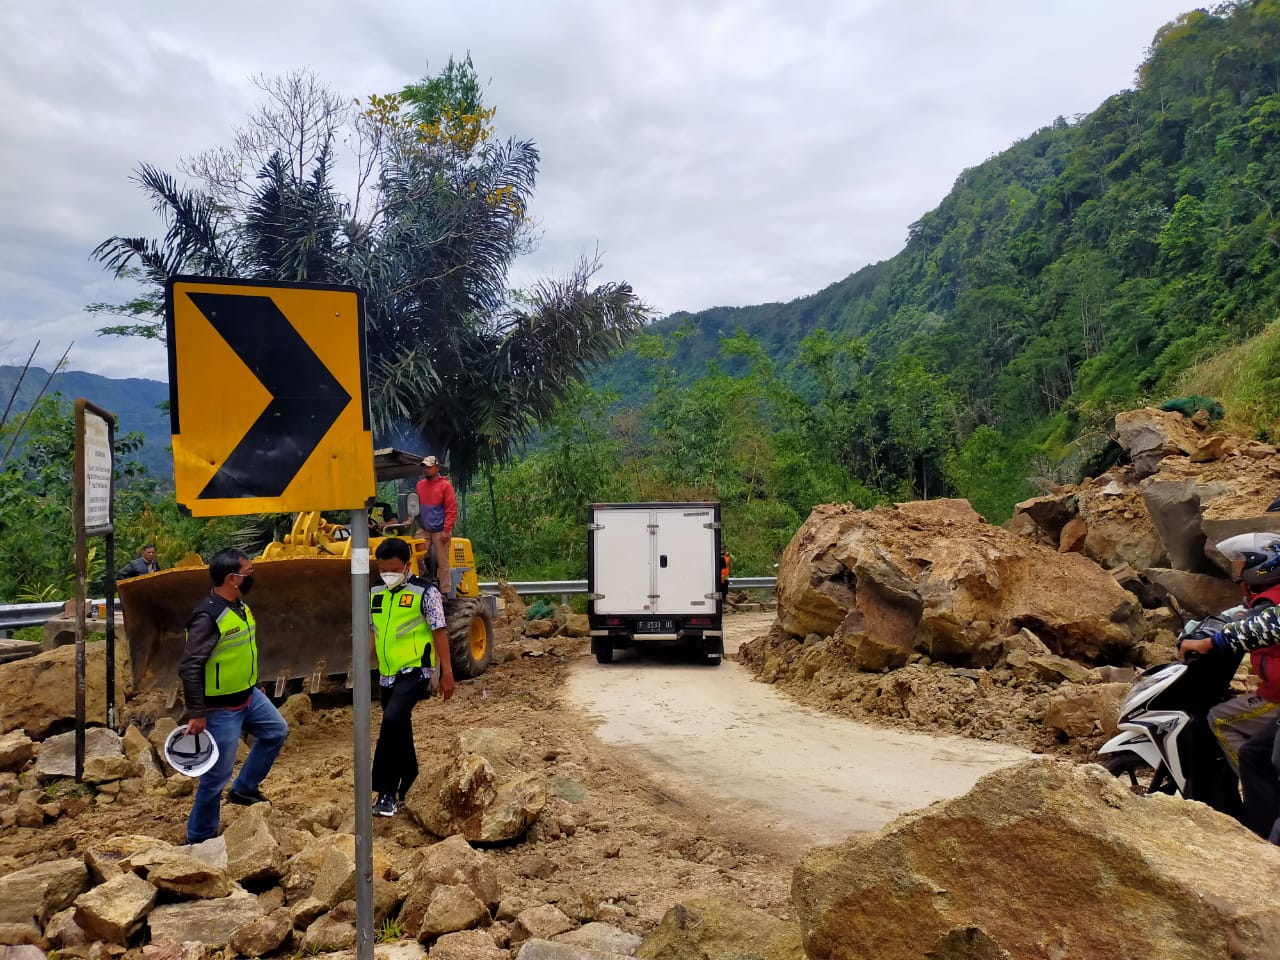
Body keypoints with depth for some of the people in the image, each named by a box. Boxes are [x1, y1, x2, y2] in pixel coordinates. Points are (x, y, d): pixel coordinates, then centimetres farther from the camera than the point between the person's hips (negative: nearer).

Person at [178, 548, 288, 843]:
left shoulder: (240, 606, 2)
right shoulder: (208, 617, -27)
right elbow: (188, 668, -27)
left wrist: (253, 686, 23)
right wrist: (196, 713, -24)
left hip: (248, 695, 9)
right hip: (221, 709, -9)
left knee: (276, 731, 22)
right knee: (217, 774, 1)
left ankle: (244, 789, 35)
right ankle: (200, 837, 19)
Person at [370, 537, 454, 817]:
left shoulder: (425, 592, -7)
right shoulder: (375, 594, 9)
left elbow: (439, 633, -8)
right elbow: (372, 633, 18)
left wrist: (447, 673, -11)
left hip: (415, 671, -6)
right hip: (387, 675, 6)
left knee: (392, 720, -23)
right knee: (399, 731, 14)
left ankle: (387, 793, -14)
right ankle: (409, 787, 32)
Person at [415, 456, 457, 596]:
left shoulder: (445, 485, -5)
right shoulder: (420, 485, 12)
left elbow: (451, 509, -8)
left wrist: (446, 530, -12)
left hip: (440, 531, -5)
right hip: (424, 531, 5)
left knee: (442, 562, -3)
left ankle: (444, 592, 4)